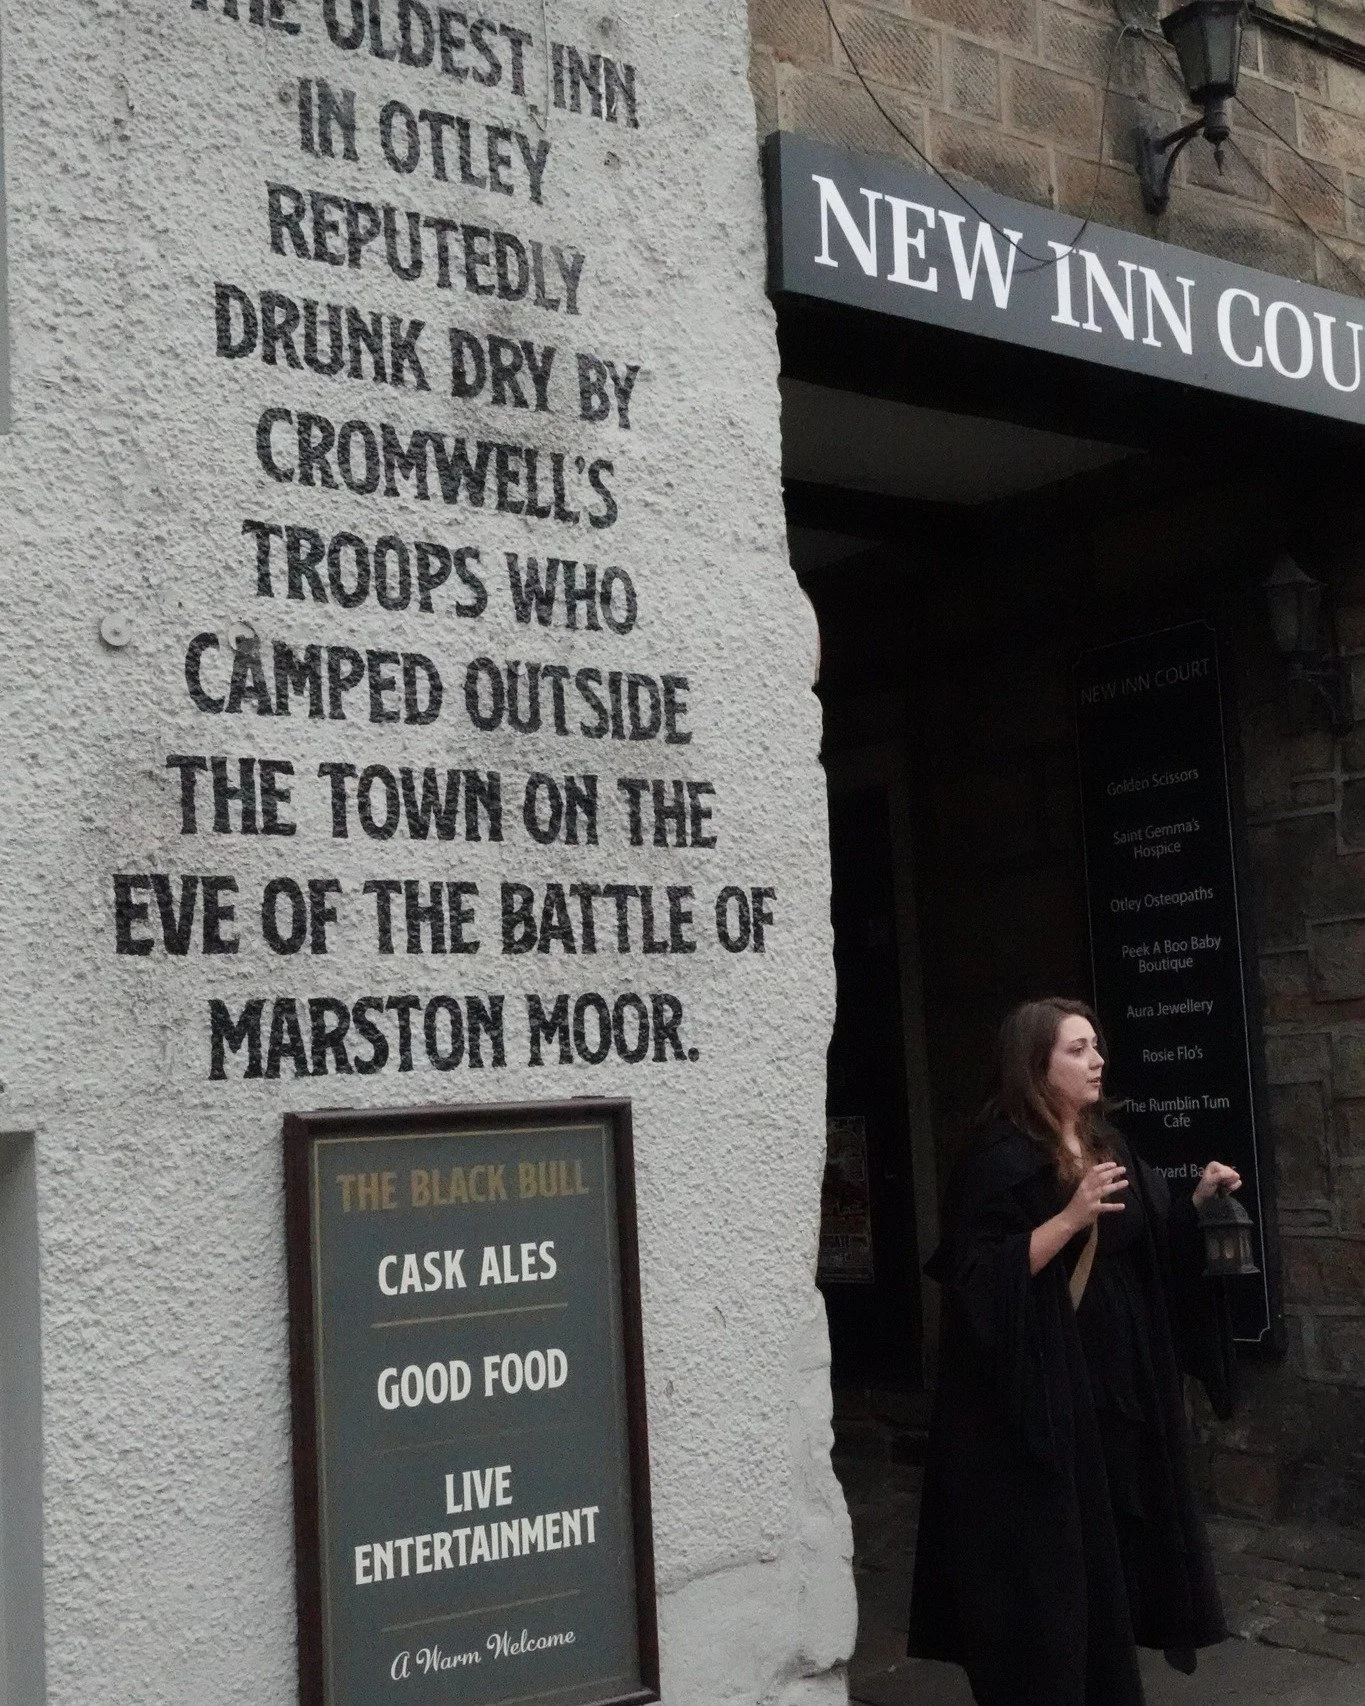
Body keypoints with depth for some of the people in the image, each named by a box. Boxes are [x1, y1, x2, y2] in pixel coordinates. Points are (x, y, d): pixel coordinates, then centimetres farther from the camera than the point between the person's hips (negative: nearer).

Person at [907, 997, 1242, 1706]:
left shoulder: (1110, 1149, 9)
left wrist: (1199, 1198, 4)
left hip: (1115, 1389, 7)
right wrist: (1070, 1217, -26)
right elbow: (981, 1278, -21)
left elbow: (1153, 1247, 19)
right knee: (1046, 1567, -1)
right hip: (1034, 1396, -7)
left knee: (1110, 1555, 14)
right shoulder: (998, 1160, -14)